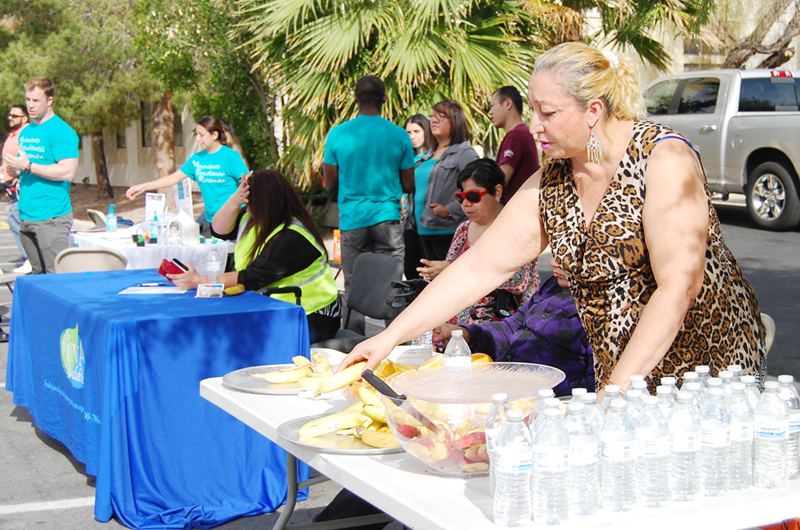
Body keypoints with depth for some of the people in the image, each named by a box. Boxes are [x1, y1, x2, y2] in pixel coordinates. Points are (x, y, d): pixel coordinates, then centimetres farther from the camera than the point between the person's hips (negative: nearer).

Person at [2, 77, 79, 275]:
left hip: (52, 217, -8)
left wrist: (28, 166, -18)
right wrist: (14, 170, 5)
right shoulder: (25, 132, 17)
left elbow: (67, 172, -18)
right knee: (38, 275, 11)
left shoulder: (61, 131, -9)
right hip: (26, 215, 8)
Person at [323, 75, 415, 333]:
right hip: (387, 218, 0)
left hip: (352, 219, 0)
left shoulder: (337, 134, -1)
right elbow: (408, 185, 4)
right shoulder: (399, 135, 0)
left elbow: (330, 184, 4)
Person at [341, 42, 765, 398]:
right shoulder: (549, 186, 3)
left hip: (712, 366, -5)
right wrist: (391, 336, -3)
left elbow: (678, 287, -22)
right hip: (619, 379, 5)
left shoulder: (662, 159, -16)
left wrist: (616, 389, -27)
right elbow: (478, 269, 4)